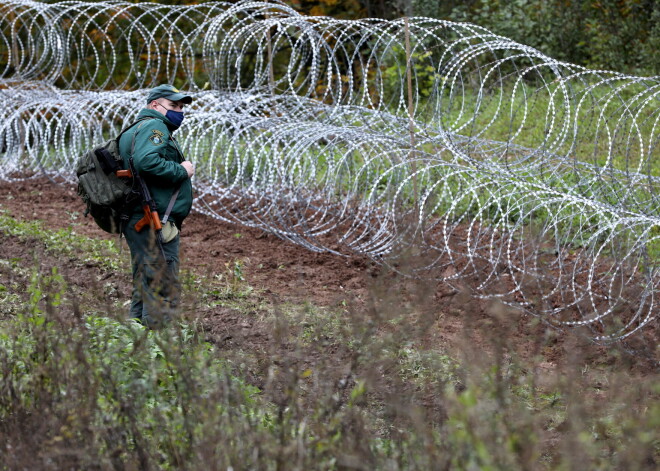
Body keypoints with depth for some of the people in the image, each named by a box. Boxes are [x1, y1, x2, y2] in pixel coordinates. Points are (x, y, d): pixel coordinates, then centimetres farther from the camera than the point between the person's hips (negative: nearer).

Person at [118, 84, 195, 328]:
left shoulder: (137, 129, 24)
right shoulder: (153, 126, -9)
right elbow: (146, 161, -27)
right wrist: (182, 171, -16)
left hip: (137, 222, 11)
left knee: (145, 289, 17)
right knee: (164, 292, -11)